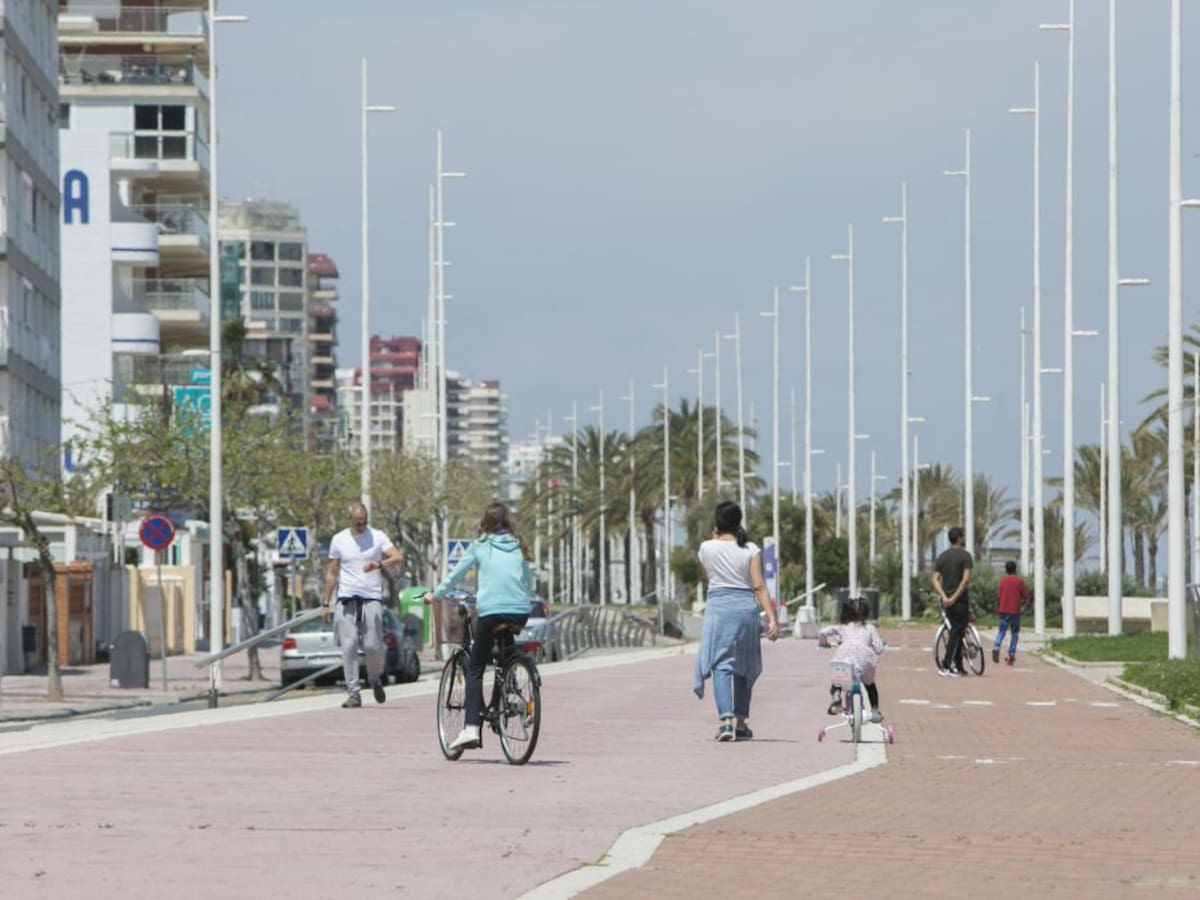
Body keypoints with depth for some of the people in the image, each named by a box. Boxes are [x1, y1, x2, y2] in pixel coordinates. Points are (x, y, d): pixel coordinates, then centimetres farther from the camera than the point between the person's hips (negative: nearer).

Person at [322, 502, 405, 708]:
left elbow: (399, 558, -5)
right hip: (347, 598, 1)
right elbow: (332, 573, 15)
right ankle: (353, 693, -4)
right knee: (348, 647, -7)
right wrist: (326, 604, 11)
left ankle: (376, 679, 21)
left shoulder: (378, 537, 6)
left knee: (373, 645, -8)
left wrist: (379, 564, -25)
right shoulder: (339, 540, 10)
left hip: (372, 598, -1)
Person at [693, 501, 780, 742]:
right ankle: (741, 723, 19)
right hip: (746, 607, 2)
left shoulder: (707, 548, 0)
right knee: (743, 668, 15)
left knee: (721, 665, -8)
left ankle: (725, 720, -27)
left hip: (718, 607, -2)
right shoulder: (751, 551, 0)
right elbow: (759, 587, -7)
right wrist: (771, 617, -8)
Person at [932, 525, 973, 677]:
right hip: (959, 600, -6)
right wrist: (955, 597, -16)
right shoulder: (964, 555, -8)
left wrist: (944, 596, -6)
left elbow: (935, 580, 3)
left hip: (946, 600, 6)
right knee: (956, 632, -4)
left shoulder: (942, 556, 11)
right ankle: (945, 666, -11)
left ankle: (958, 666, 16)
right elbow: (966, 579, -18)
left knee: (956, 631, 16)